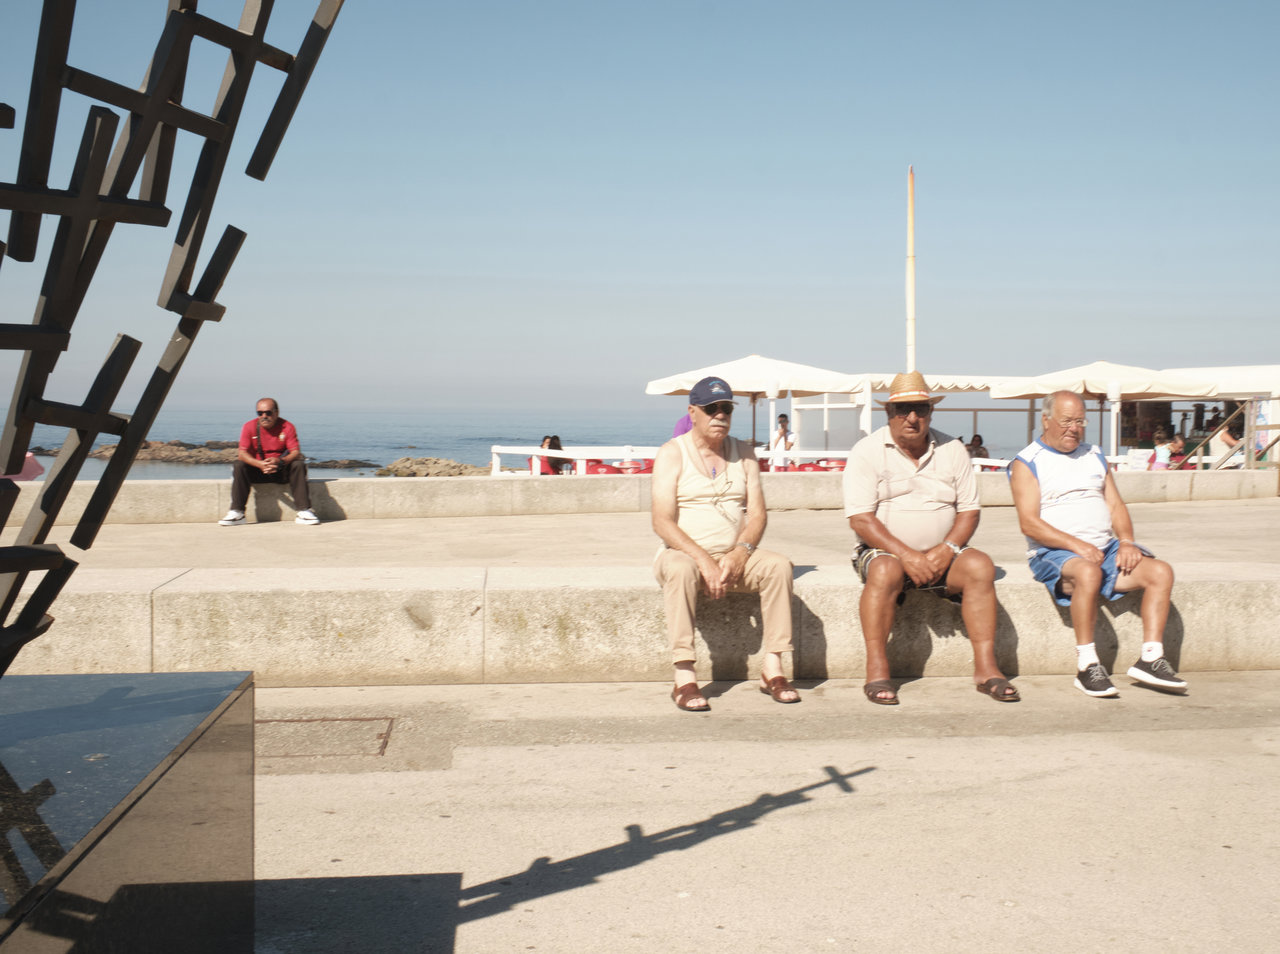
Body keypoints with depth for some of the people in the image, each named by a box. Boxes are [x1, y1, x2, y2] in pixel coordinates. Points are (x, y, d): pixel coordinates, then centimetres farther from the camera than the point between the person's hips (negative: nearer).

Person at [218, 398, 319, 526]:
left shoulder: (287, 427, -8)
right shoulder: (249, 427, -6)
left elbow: (296, 452, -16)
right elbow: (242, 453, -15)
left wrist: (280, 461, -38)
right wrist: (260, 464, -34)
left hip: (281, 470, -1)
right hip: (257, 470, 1)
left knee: (299, 465, -28)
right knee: (239, 466, -25)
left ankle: (304, 511, -30)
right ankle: (236, 513, -28)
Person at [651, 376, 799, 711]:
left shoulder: (743, 453, 12)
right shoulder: (672, 453, -2)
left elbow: (757, 513, 4)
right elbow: (662, 522, -11)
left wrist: (739, 555, -16)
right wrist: (704, 560, -24)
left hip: (735, 556, 4)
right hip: (683, 552, -4)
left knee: (778, 565, -24)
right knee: (681, 570, -37)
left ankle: (772, 669, -21)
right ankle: (684, 679, -38)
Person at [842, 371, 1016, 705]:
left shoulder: (952, 451, 9)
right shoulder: (867, 451, -2)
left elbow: (969, 511, 8)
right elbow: (860, 519, -10)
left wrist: (946, 550, -12)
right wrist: (906, 555, -21)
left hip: (940, 555, 3)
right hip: (884, 550, -3)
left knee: (980, 565, -24)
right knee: (885, 571, -35)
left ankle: (986, 667, -22)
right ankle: (876, 671, -31)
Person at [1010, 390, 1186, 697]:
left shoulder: (1094, 455, 21)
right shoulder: (1027, 463, 1)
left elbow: (1116, 505, 17)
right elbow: (1029, 523, -11)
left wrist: (1126, 541, -4)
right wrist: (1077, 545, -21)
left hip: (1105, 548, 6)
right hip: (1054, 553, -6)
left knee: (1160, 571, -15)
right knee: (1088, 573, -37)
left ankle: (1151, 658, -17)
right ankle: (1087, 666, -30)